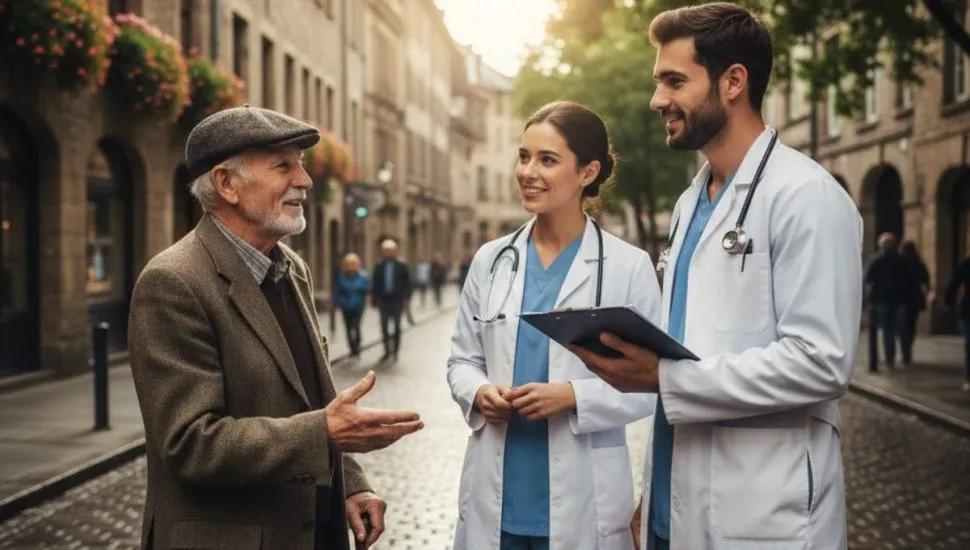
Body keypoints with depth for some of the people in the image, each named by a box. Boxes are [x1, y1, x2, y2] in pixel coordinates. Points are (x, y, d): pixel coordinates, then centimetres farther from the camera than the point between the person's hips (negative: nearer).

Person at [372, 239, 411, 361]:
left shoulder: (402, 266, -1)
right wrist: (374, 299, 2)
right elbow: (375, 285, 5)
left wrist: (407, 299, -7)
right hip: (384, 301, 1)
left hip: (397, 301, -1)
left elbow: (407, 284, -1)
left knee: (397, 327, 7)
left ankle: (395, 351, 17)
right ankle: (387, 351, 8)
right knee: (384, 327, 0)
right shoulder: (379, 267, 4)